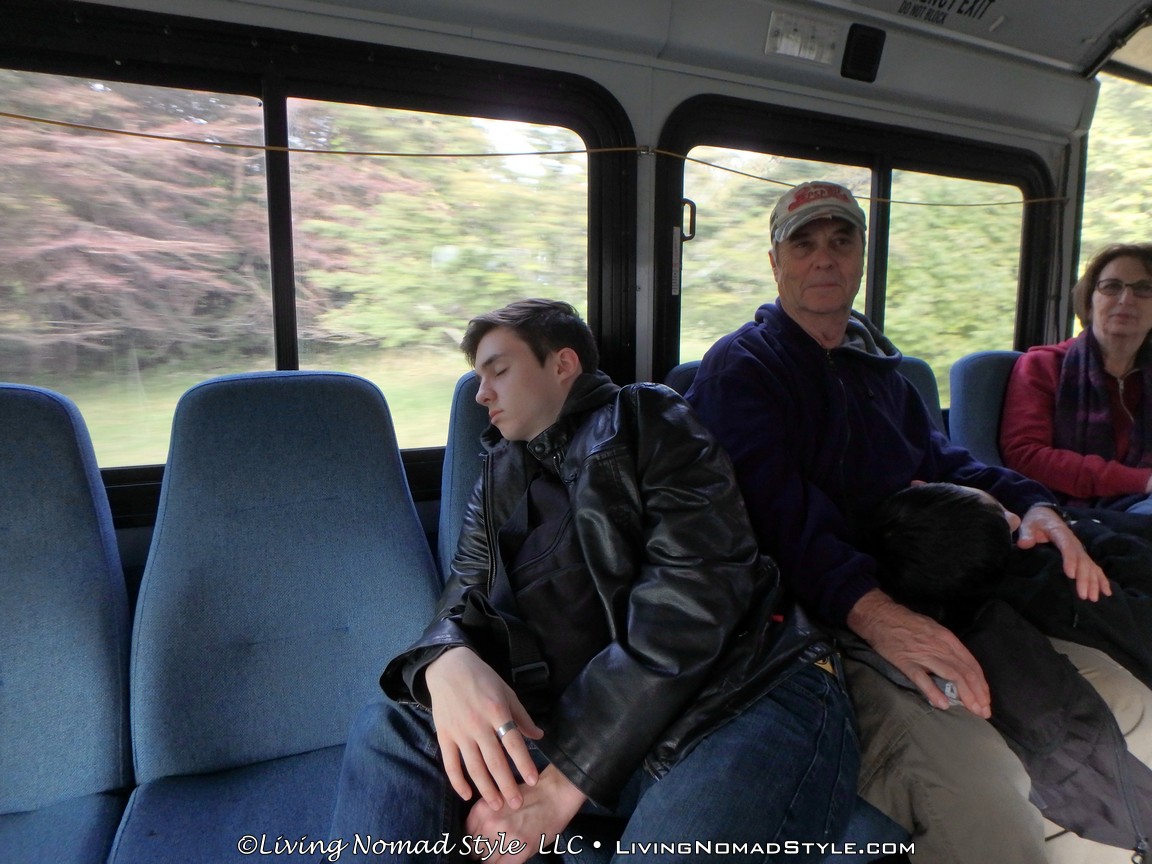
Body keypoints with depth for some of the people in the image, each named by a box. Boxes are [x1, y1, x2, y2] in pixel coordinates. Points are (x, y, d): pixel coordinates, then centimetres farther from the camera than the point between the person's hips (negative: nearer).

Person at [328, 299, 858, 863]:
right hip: (582, 724, 5)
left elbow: (696, 585, -10)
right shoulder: (500, 481, 22)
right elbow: (468, 592, 10)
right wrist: (447, 661, -18)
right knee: (391, 730, -10)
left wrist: (569, 771, -13)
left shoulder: (647, 418, 4)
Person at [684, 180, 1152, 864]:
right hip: (819, 622, -7)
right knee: (965, 779, -29)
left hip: (921, 597, 7)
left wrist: (1034, 506, -3)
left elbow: (941, 460, 18)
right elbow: (780, 516, -17)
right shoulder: (738, 368, -2)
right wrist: (874, 613, -30)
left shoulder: (877, 364, 22)